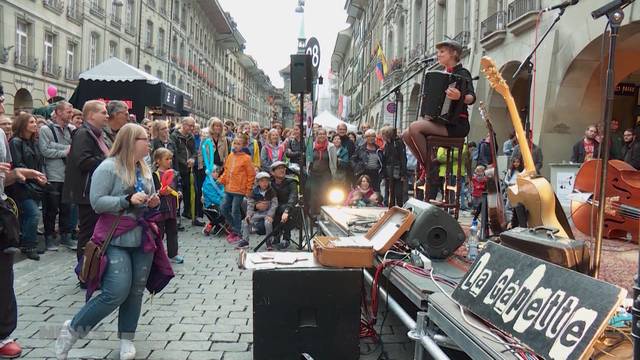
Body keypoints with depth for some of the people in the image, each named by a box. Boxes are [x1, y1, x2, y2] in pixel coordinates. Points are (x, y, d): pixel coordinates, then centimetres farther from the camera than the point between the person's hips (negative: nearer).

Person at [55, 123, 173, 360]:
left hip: (143, 238, 7)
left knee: (136, 291, 9)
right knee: (116, 293, -11)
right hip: (116, 239, -7)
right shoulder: (108, 167, -10)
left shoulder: (144, 169, 12)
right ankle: (73, 329, 10)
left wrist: (153, 202, 3)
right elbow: (97, 202, -15)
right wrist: (128, 200, -23)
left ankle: (126, 339, 23)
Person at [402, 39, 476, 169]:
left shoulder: (462, 73, -4)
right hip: (442, 121, 8)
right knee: (407, 135, -7)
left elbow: (471, 98, -21)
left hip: (456, 125, -8)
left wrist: (459, 97, -43)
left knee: (414, 127, -26)